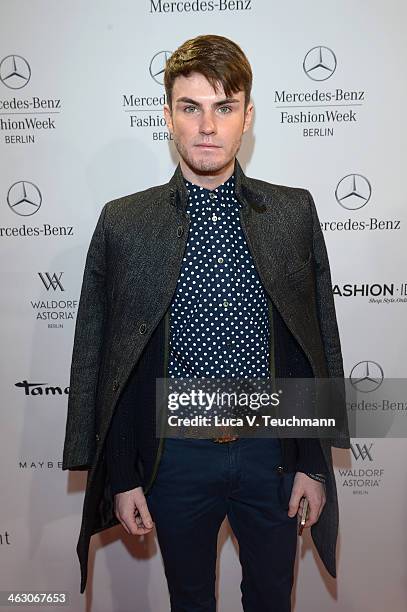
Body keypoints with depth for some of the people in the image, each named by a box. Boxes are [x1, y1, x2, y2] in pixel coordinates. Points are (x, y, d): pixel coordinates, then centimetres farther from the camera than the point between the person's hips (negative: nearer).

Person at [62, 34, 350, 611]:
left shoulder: (295, 212, -3)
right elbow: (98, 359, -2)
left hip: (273, 453, 1)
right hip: (176, 456, 0)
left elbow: (322, 339, 1)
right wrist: (121, 476, -1)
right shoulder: (122, 222, -6)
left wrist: (316, 462, 1)